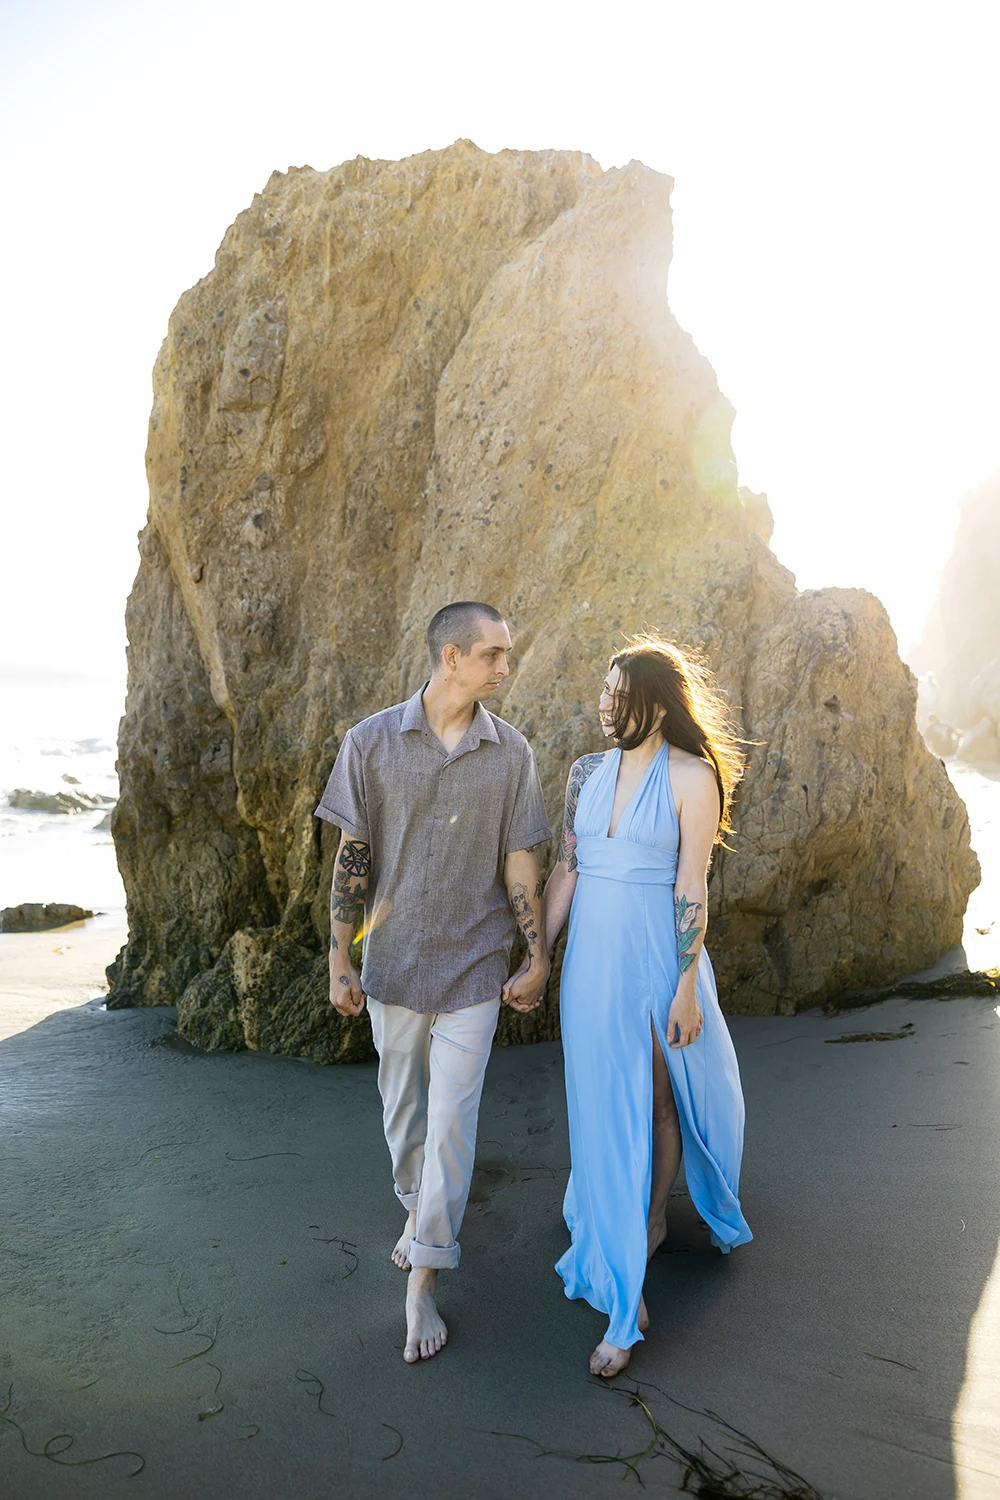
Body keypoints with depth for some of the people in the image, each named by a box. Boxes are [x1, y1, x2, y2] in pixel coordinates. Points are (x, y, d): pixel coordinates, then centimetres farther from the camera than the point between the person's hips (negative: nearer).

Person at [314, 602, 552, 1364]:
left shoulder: (511, 751, -4)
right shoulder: (372, 742, -7)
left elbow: (520, 863, 0)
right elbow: (352, 856, -3)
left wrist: (538, 959, 1)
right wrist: (340, 960, -2)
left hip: (474, 967, -1)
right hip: (394, 961, 1)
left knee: (451, 1122, 1)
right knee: (402, 1108, 18)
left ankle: (424, 1284, 15)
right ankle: (419, 1211, 45)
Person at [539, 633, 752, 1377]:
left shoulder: (692, 778, -10)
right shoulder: (588, 772, 5)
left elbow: (692, 886, -11)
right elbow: (566, 869, 8)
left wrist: (687, 987, -11)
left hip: (657, 953, -4)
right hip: (593, 953, 5)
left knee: (659, 1098, 8)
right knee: (604, 1105, 9)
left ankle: (651, 1218, 31)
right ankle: (625, 1297, 24)